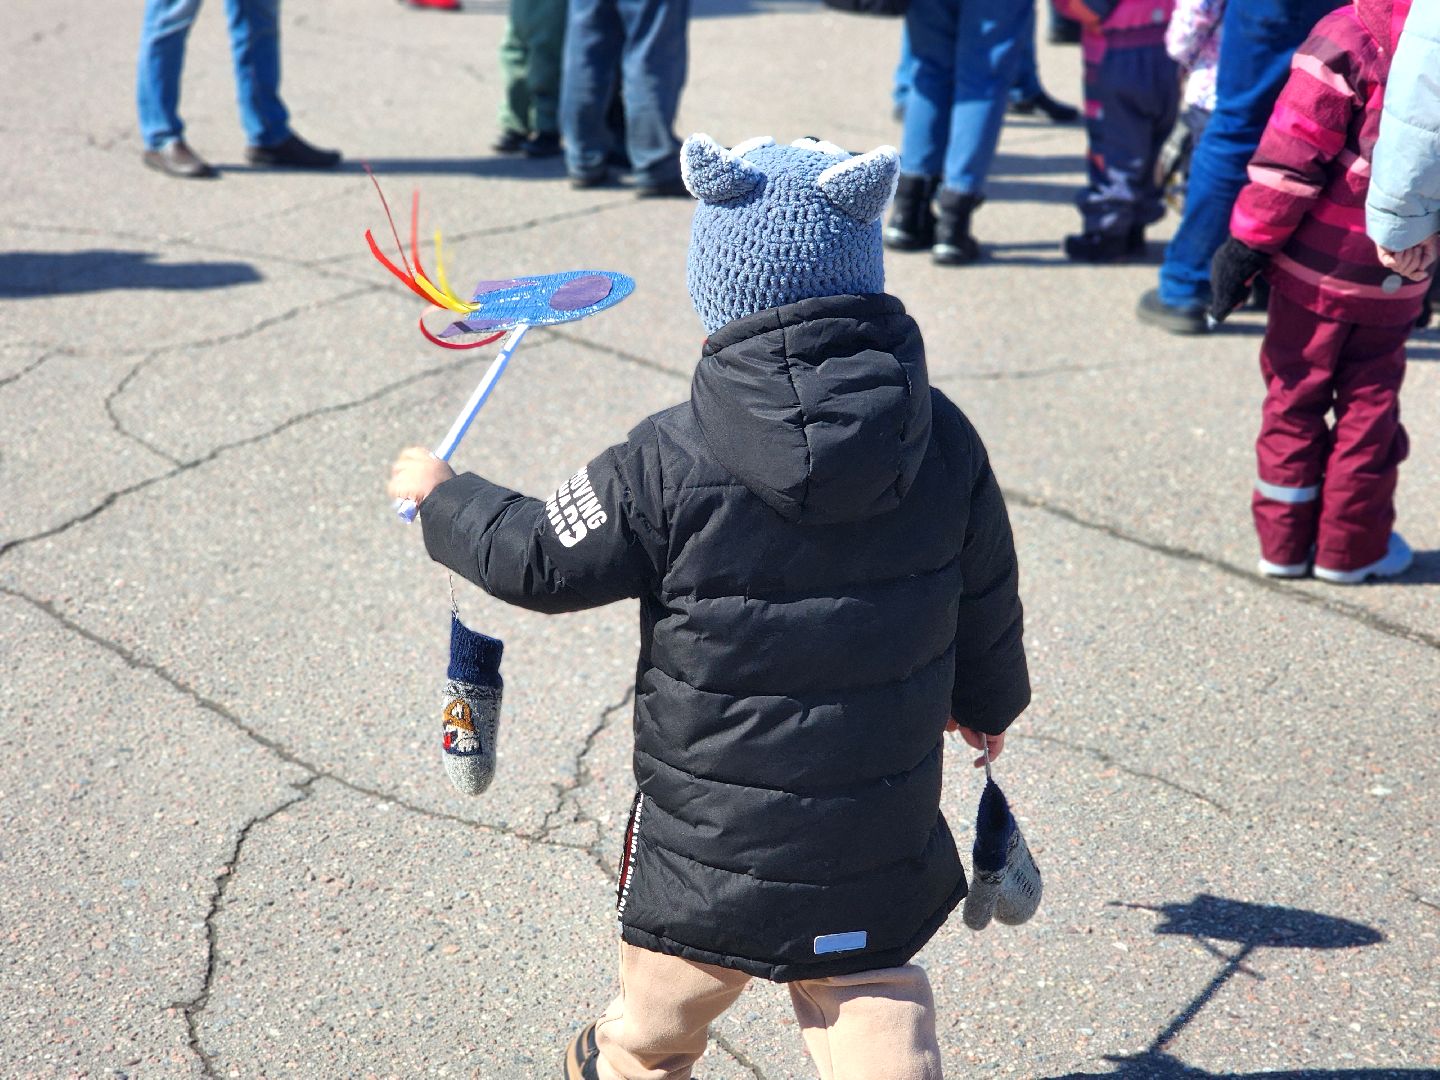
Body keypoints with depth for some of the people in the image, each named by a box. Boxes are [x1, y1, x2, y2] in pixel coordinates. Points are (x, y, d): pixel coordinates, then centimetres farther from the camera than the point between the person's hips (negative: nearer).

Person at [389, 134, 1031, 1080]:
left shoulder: (670, 464, -20)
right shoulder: (945, 441, -7)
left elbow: (541, 562, -7)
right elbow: (986, 606, 6)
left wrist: (443, 496, 12)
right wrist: (989, 701, 28)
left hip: (710, 850, -2)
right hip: (881, 849, 2)